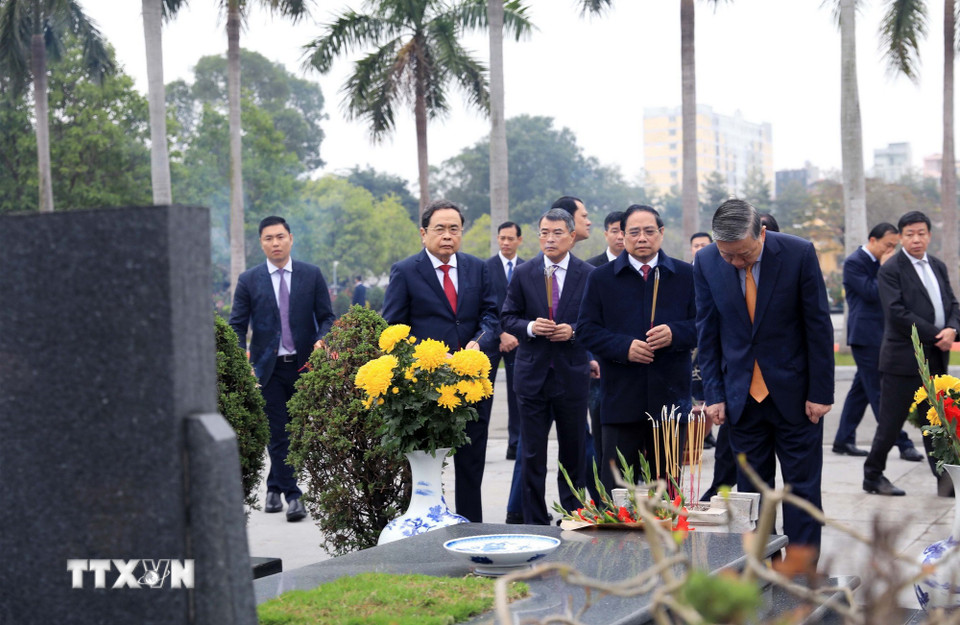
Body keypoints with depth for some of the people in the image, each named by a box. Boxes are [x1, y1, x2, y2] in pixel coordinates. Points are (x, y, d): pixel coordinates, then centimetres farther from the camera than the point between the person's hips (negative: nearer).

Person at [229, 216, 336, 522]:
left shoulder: (312, 275, 5)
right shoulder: (248, 280, 4)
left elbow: (326, 316, 7)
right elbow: (237, 325, 4)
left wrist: (321, 341, -13)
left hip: (305, 365, 1)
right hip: (269, 368, -1)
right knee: (279, 434, -1)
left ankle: (275, 487, 23)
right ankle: (292, 495, 6)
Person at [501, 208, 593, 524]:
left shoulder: (589, 275, 1)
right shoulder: (523, 274, 4)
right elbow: (508, 318, 6)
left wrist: (573, 331, -15)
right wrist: (529, 327, -13)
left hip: (572, 375, 0)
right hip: (533, 375, 1)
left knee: (573, 453, 11)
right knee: (532, 454, 3)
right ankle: (535, 524, 11)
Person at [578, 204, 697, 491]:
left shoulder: (686, 276, 6)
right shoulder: (601, 278, 5)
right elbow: (587, 330, 1)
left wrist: (674, 334, -15)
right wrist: (624, 347, -14)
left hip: (670, 396, 1)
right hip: (620, 399, -1)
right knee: (615, 489, 2)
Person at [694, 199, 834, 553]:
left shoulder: (799, 253, -12)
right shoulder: (706, 262, -5)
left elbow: (819, 325, -7)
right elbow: (707, 333, 2)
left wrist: (820, 392, -8)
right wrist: (713, 394, -2)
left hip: (794, 393, -2)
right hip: (742, 396, 2)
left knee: (802, 488, 4)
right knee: (752, 491, 7)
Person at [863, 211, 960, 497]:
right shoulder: (891, 270, -7)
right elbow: (897, 313, -16)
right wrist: (936, 334, -16)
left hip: (936, 358, 6)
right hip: (903, 358, -6)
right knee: (891, 422, 0)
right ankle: (873, 476, 13)